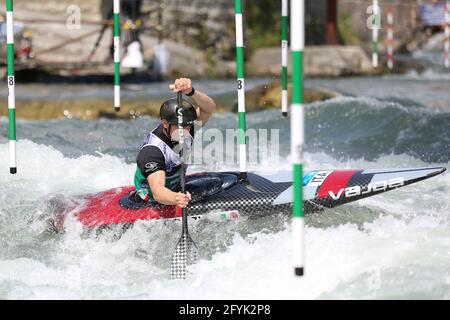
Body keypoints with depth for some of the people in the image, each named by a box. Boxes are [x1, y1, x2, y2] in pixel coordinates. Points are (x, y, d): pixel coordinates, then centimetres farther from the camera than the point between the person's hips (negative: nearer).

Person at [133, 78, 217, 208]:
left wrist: (190, 91, -50)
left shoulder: (185, 129, -13)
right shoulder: (151, 151, -33)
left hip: (177, 190, 6)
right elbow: (157, 190, -45)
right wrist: (175, 199, -69)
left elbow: (209, 108, -28)